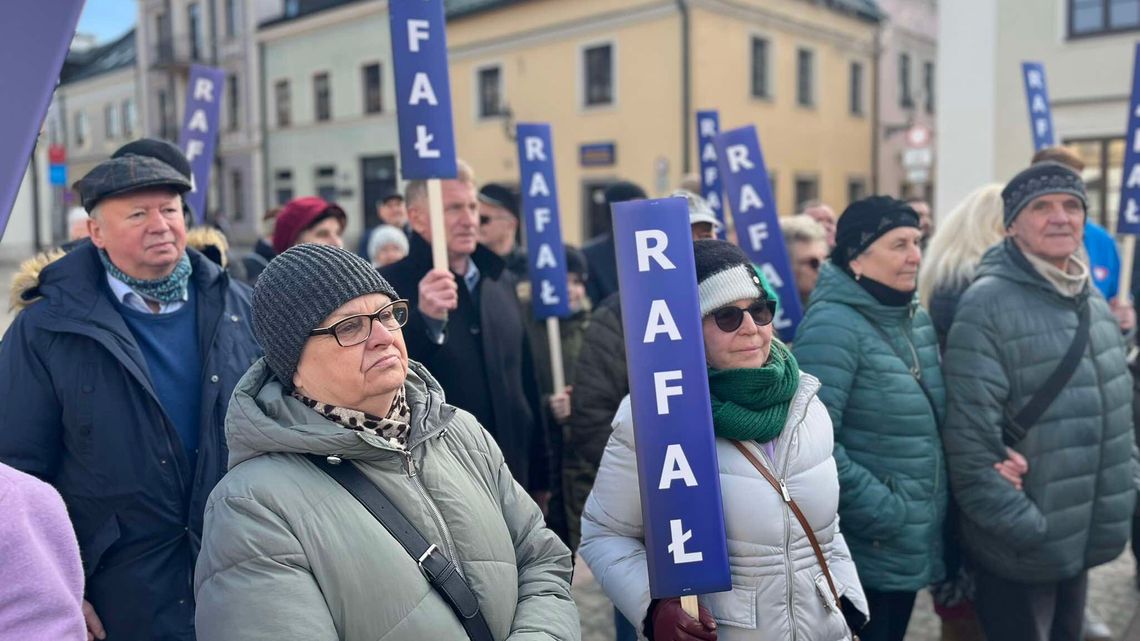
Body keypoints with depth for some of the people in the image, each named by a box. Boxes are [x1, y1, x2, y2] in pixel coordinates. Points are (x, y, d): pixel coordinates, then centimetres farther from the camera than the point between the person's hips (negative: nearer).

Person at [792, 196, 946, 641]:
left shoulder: (918, 321, 8)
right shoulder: (834, 325, -19)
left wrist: (931, 511, 6)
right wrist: (880, 512, -21)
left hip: (912, 545, 8)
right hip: (862, 552, -8)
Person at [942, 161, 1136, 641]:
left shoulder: (1095, 305, 10)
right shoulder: (987, 304, -18)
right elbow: (969, 435, -21)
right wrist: (1023, 527, -18)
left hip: (1084, 537, 8)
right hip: (1019, 548, -8)